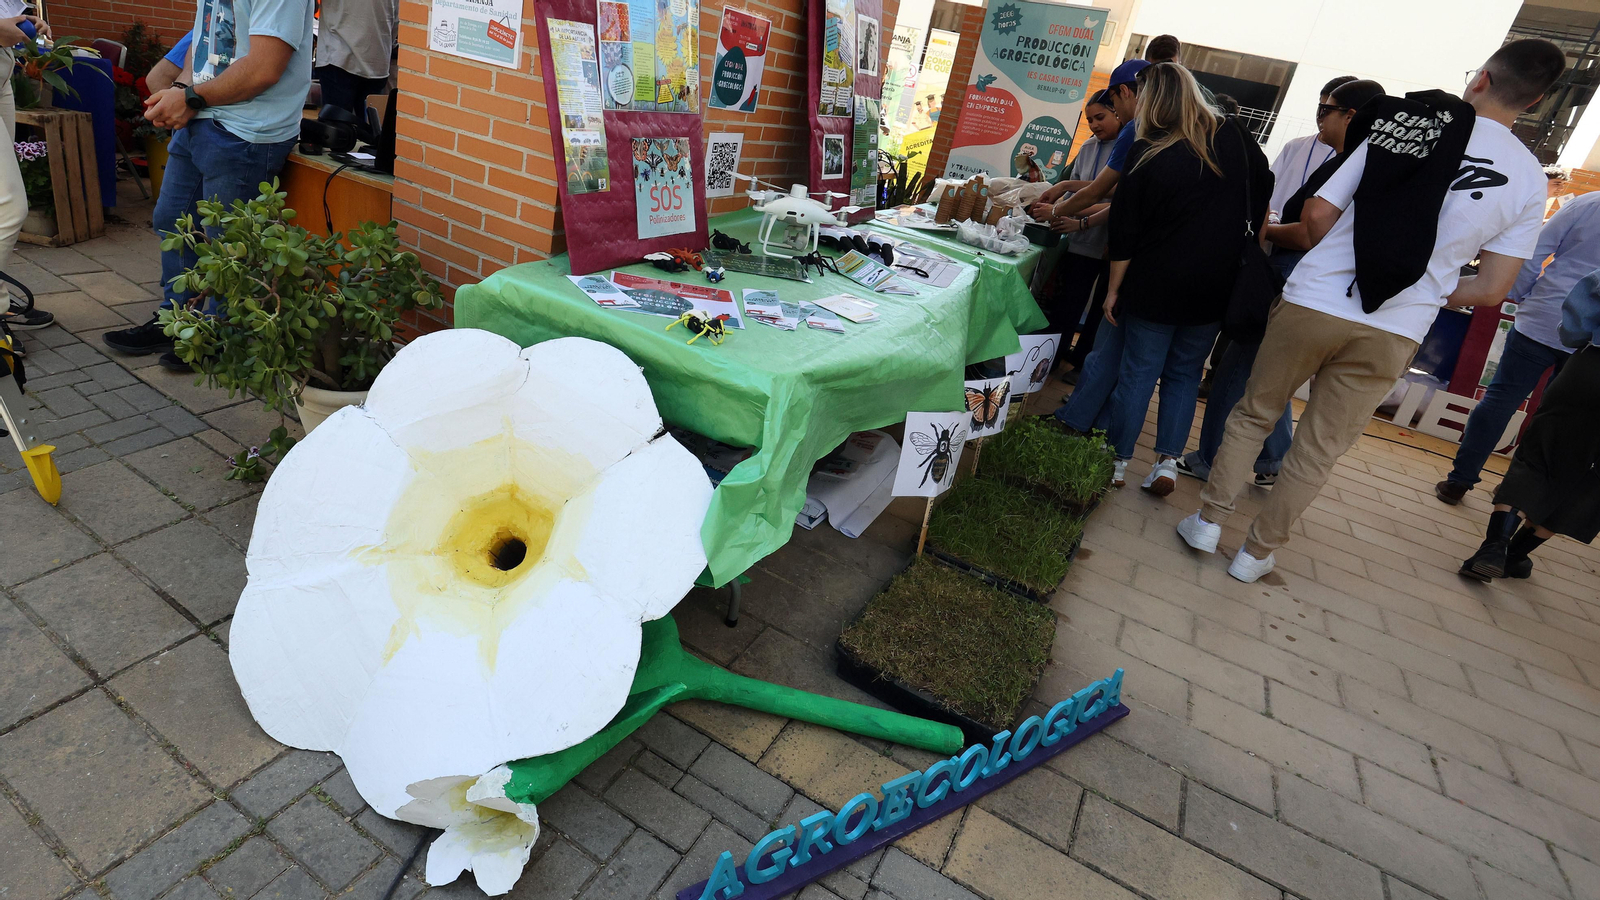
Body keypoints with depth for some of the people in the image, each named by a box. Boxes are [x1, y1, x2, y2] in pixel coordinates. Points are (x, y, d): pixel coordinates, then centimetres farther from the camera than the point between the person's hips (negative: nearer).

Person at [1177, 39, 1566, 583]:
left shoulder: (1401, 129, 0)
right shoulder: (1529, 180, 4)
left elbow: (1318, 214, -4)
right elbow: (1491, 290, 2)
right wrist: (1426, 288, 20)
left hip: (1311, 304, -1)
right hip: (1393, 334, 1)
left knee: (1252, 414, 16)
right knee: (1318, 451, 11)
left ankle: (1208, 522, 20)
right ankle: (1257, 552, 21)